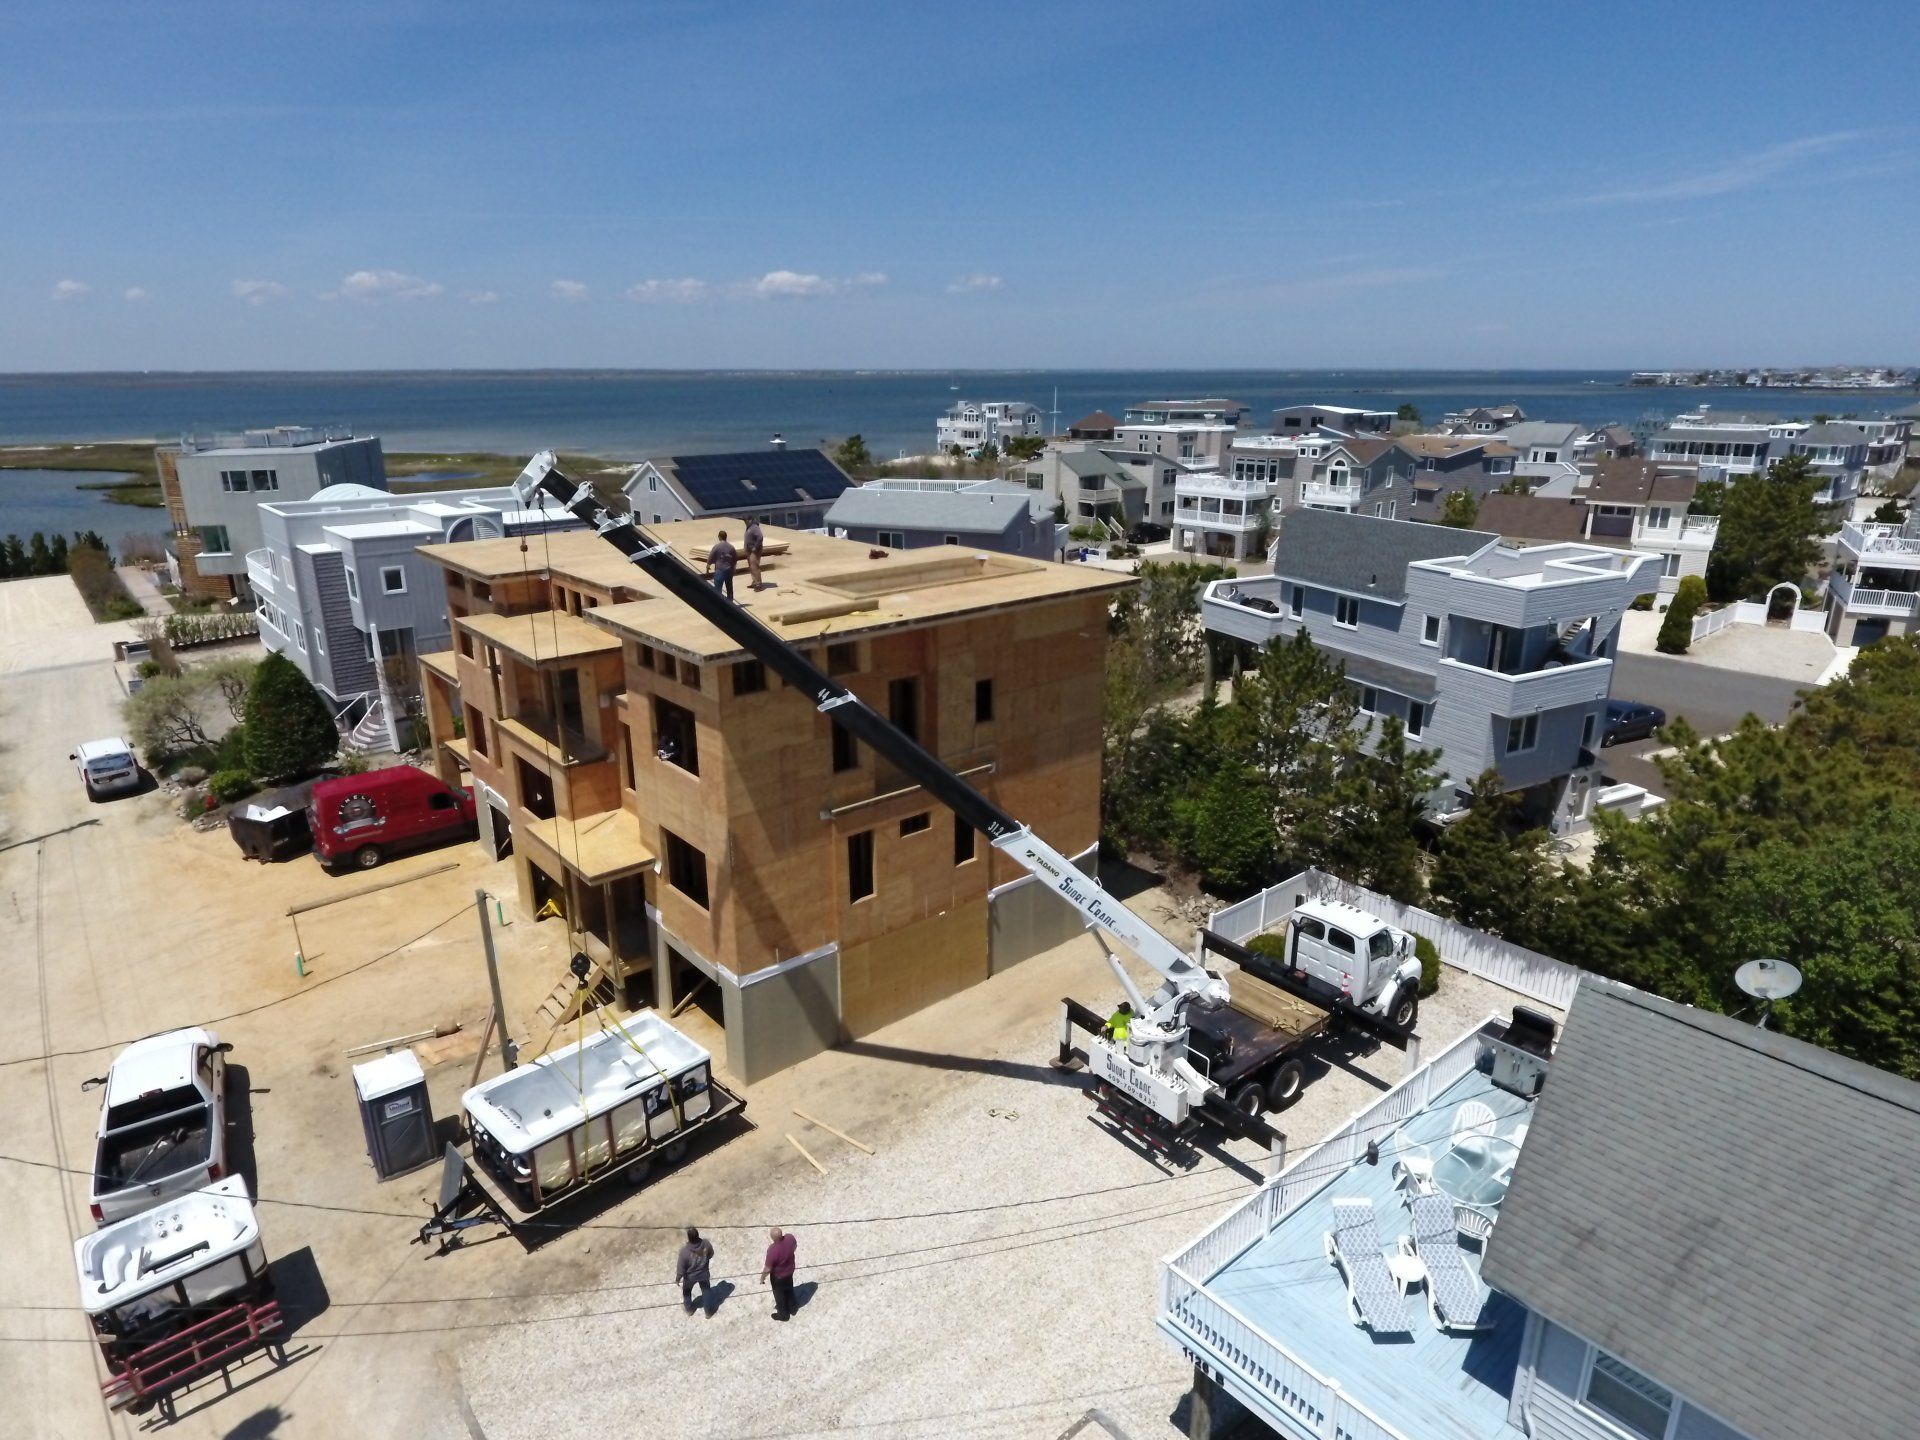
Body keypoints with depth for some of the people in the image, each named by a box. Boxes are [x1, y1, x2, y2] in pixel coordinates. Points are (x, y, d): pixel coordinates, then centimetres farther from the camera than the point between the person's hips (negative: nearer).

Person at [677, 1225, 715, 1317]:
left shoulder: (684, 1250, -36)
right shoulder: (706, 1244, -28)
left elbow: (681, 1268, -23)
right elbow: (711, 1255, -6)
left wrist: (678, 1278, -3)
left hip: (690, 1276, -1)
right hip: (704, 1274, 1)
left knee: (686, 1292, 31)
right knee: (706, 1291, 28)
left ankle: (689, 1310, 53)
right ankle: (709, 1312, 44)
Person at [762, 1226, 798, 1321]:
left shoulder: (772, 1250, -41)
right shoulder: (790, 1238, -27)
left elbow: (768, 1268, -26)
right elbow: (795, 1247, -2)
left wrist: (763, 1276, -6)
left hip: (778, 1275, -5)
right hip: (790, 1270, 5)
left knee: (779, 1294, 23)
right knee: (789, 1289, 31)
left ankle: (783, 1314, 45)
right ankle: (791, 1308, 53)